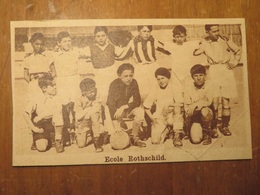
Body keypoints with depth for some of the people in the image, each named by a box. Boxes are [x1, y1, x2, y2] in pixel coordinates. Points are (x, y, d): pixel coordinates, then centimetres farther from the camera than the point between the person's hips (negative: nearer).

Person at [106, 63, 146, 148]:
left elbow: (137, 102, -10)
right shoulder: (115, 84, -23)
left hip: (126, 108, 3)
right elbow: (111, 104, -28)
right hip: (115, 109, -3)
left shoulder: (133, 83, -12)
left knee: (140, 111, -25)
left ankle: (134, 138, -13)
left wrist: (124, 107, -28)